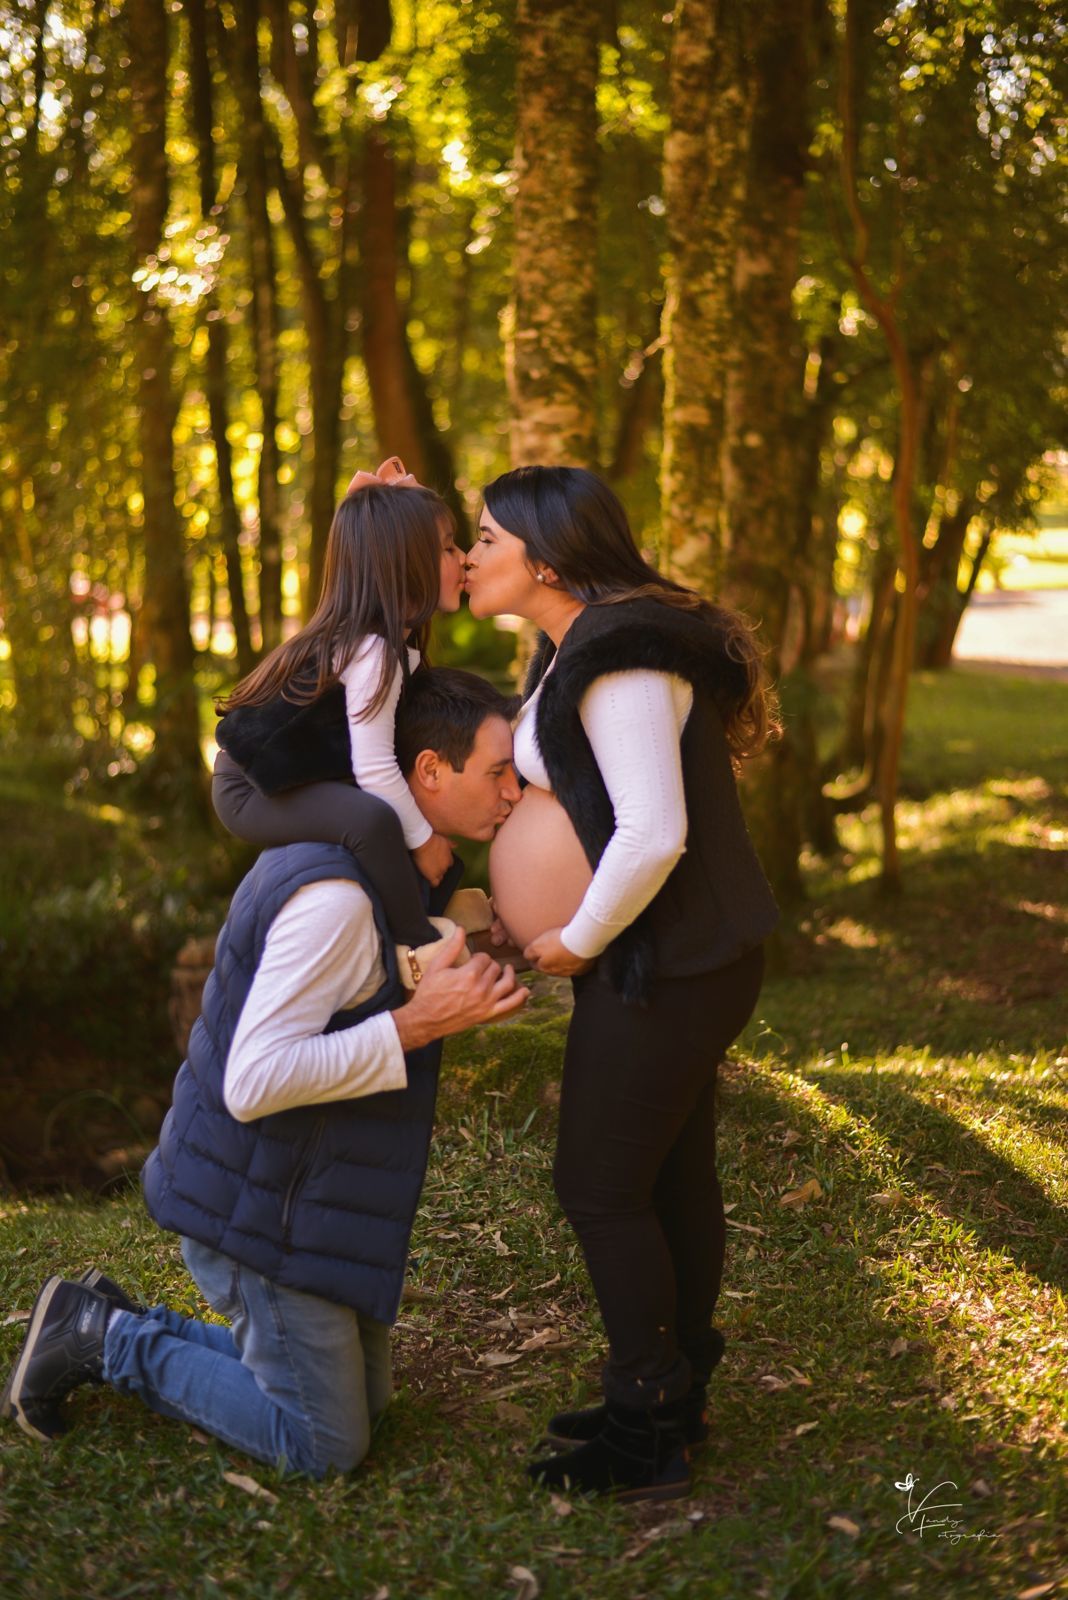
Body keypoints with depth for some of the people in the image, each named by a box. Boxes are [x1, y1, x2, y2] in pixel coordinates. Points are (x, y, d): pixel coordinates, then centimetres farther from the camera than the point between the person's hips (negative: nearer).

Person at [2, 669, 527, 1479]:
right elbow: (255, 1082, -30)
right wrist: (417, 1023, -27)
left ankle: (116, 1326, 21)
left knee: (364, 1400, 20)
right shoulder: (335, 894, -27)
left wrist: (461, 994, 1)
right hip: (260, 1205, -10)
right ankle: (102, 1339, 9)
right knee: (325, 1448, 1)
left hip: (299, 1189, 10)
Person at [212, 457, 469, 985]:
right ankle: (419, 946, -20)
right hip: (251, 794, -11)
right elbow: (374, 769, -27)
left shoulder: (362, 629, 1)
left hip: (283, 778, 11)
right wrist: (423, 839, -15)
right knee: (374, 818, -36)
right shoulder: (374, 653, -26)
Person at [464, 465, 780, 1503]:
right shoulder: (579, 649, 11)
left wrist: (579, 939, -17)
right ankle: (675, 1403, 30)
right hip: (669, 960, 10)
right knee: (671, 1179, 17)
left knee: (600, 1187, -1)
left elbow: (655, 834, -29)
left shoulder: (617, 660, -21)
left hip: (666, 968, -10)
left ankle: (644, 1437, 11)